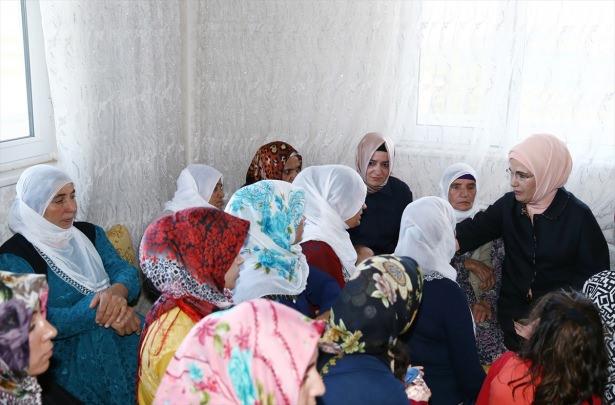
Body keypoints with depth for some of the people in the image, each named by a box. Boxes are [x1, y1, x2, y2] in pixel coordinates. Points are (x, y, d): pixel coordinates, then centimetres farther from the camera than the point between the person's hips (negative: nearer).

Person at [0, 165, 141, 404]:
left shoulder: (89, 233, 11)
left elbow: (126, 271, 1)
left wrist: (118, 291, -24)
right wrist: (100, 312, -27)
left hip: (115, 327, 4)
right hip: (64, 353, -4)